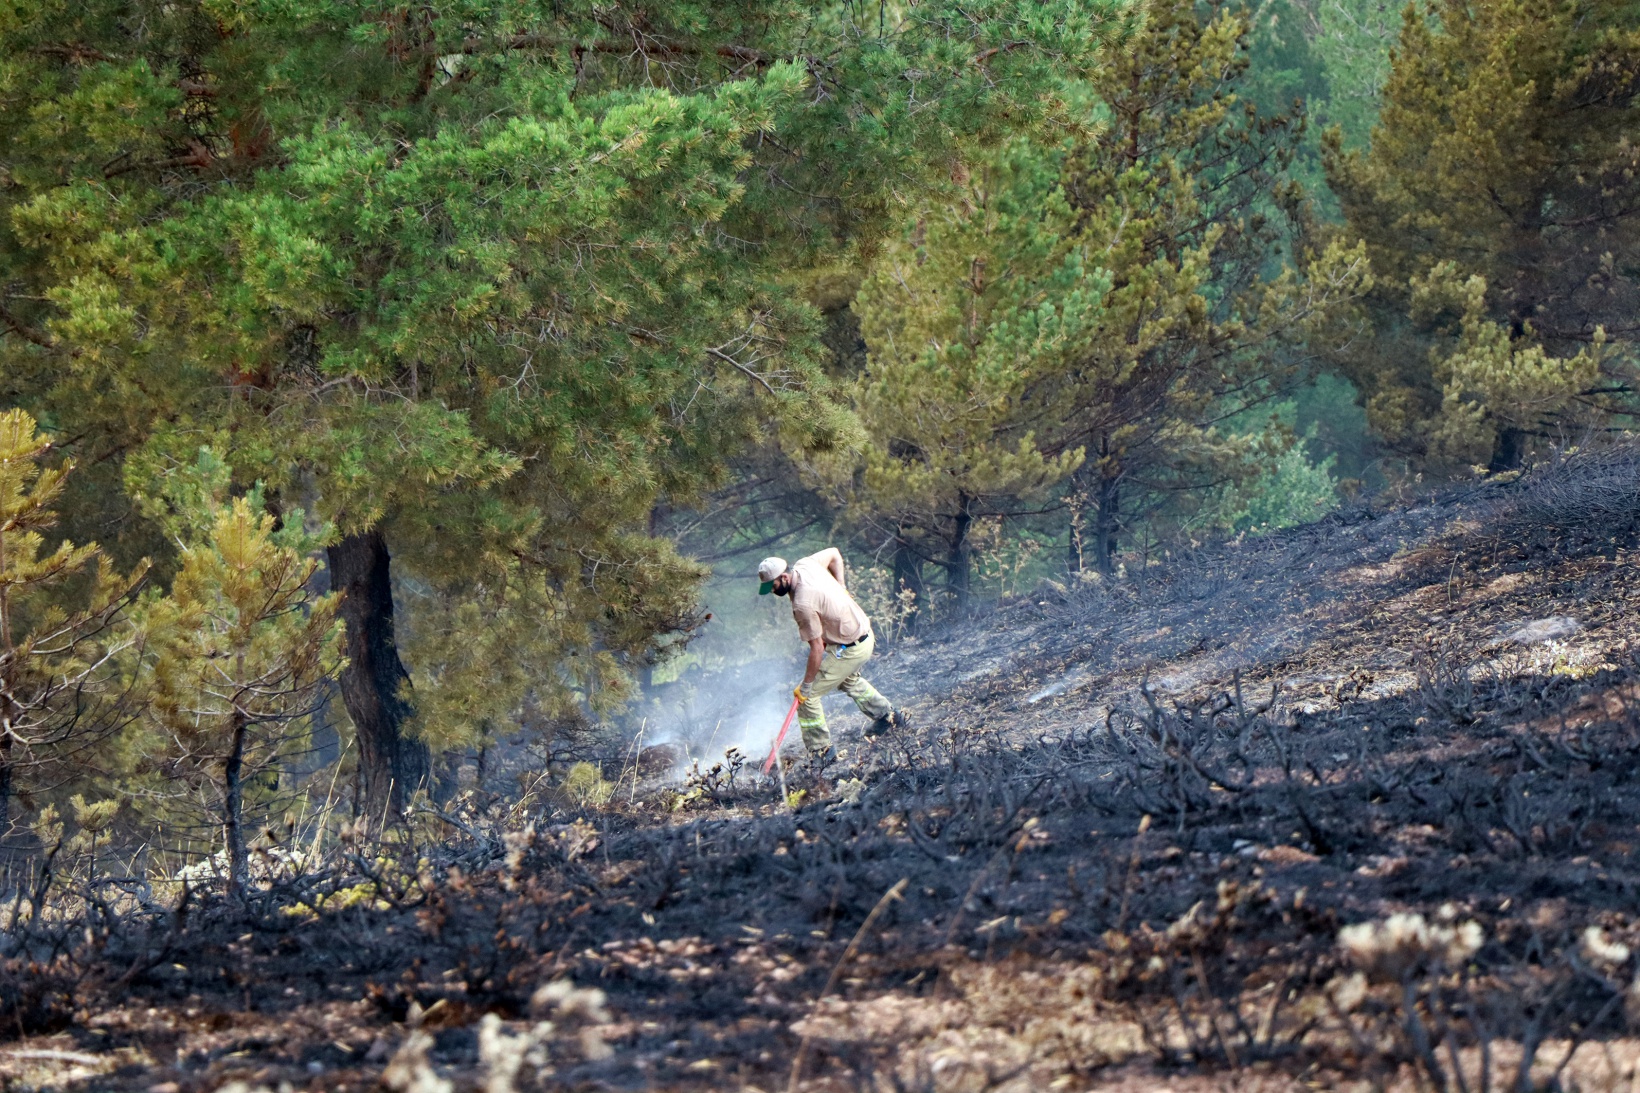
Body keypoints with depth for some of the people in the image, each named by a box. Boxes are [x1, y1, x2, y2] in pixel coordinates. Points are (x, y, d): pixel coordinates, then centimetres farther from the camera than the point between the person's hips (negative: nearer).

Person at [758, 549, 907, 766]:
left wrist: (806, 686, -18)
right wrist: (841, 588, 13)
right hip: (865, 632, 10)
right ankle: (888, 717, 51)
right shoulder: (805, 564, -7)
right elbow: (834, 553, 14)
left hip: (850, 649, -10)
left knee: (807, 696, -2)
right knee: (848, 680, 37)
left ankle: (821, 752, 8)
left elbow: (817, 648, -27)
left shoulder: (803, 604, -32)